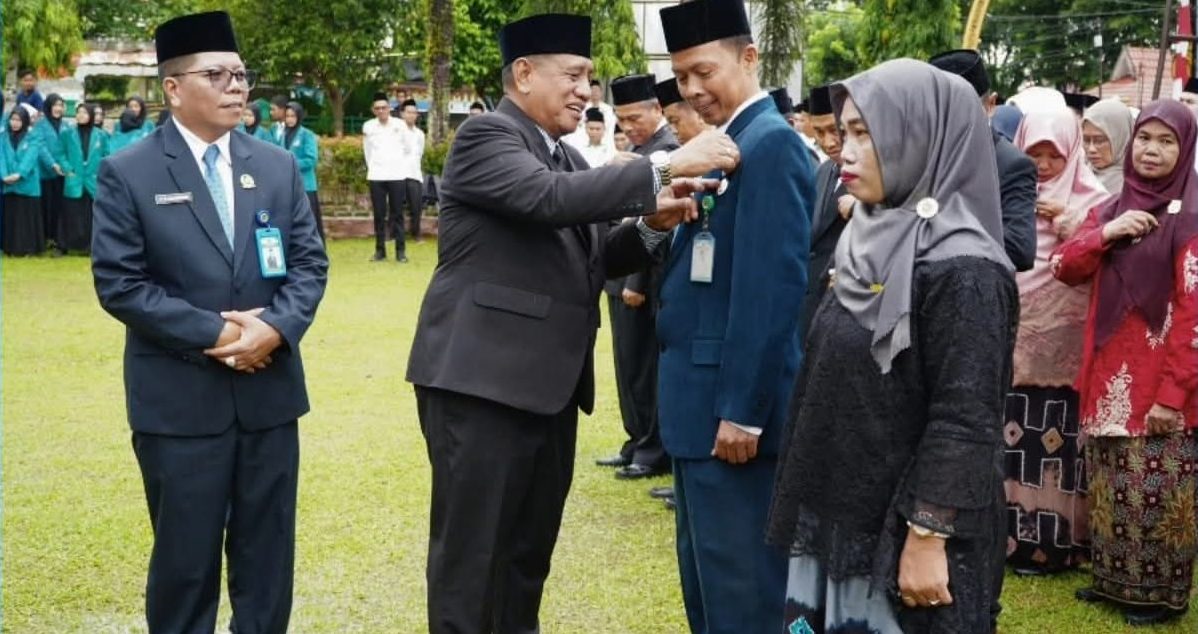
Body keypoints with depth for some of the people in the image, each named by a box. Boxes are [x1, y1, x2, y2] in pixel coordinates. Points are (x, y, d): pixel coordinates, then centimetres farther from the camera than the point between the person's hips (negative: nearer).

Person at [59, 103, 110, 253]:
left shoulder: (101, 135, 5)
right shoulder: (67, 132, 4)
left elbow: (106, 156, 9)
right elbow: (61, 153, 7)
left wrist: (101, 172, -2)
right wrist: (67, 169, -5)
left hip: (93, 182, 1)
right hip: (74, 182, -1)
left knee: (92, 216, 3)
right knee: (72, 215, -1)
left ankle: (92, 246, 9)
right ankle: (66, 246, 5)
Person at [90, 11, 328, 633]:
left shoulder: (278, 166, 7)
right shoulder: (127, 173, -5)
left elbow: (309, 261, 5)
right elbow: (118, 282, -10)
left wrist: (276, 327, -15)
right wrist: (213, 333, -17)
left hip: (269, 389, 4)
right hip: (180, 399, -4)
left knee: (268, 552, 12)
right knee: (185, 556, 8)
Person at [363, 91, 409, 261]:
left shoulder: (399, 124, 0)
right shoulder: (368, 126, 1)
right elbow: (367, 151, 12)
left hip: (396, 175, -1)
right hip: (376, 176, 1)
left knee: (397, 213, 0)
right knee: (379, 214, 3)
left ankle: (400, 250, 3)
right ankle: (380, 249, 9)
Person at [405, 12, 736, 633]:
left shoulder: (567, 158, 16)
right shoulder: (485, 136, -9)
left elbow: (590, 259, 17)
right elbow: (549, 199, -26)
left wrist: (650, 225, -1)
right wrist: (664, 167, -26)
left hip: (549, 383, 9)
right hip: (484, 377, -9)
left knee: (530, 550, 17)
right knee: (472, 553, -1)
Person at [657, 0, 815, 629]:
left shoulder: (771, 143, -15)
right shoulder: (730, 142, 14)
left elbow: (771, 286, -22)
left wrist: (743, 411, -22)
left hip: (734, 403, -10)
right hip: (704, 399, 10)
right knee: (707, 578, 19)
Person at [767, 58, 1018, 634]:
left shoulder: (959, 267, -18)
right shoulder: (876, 241, 8)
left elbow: (964, 420, -20)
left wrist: (927, 539, -20)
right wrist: (816, 504, 15)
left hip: (901, 529, -8)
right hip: (840, 513, 8)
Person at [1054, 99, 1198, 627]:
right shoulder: (1111, 209, 11)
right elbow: (1064, 267, 6)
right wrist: (1106, 233, -11)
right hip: (1109, 375, 6)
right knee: (1110, 486, 14)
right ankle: (1114, 578, 28)